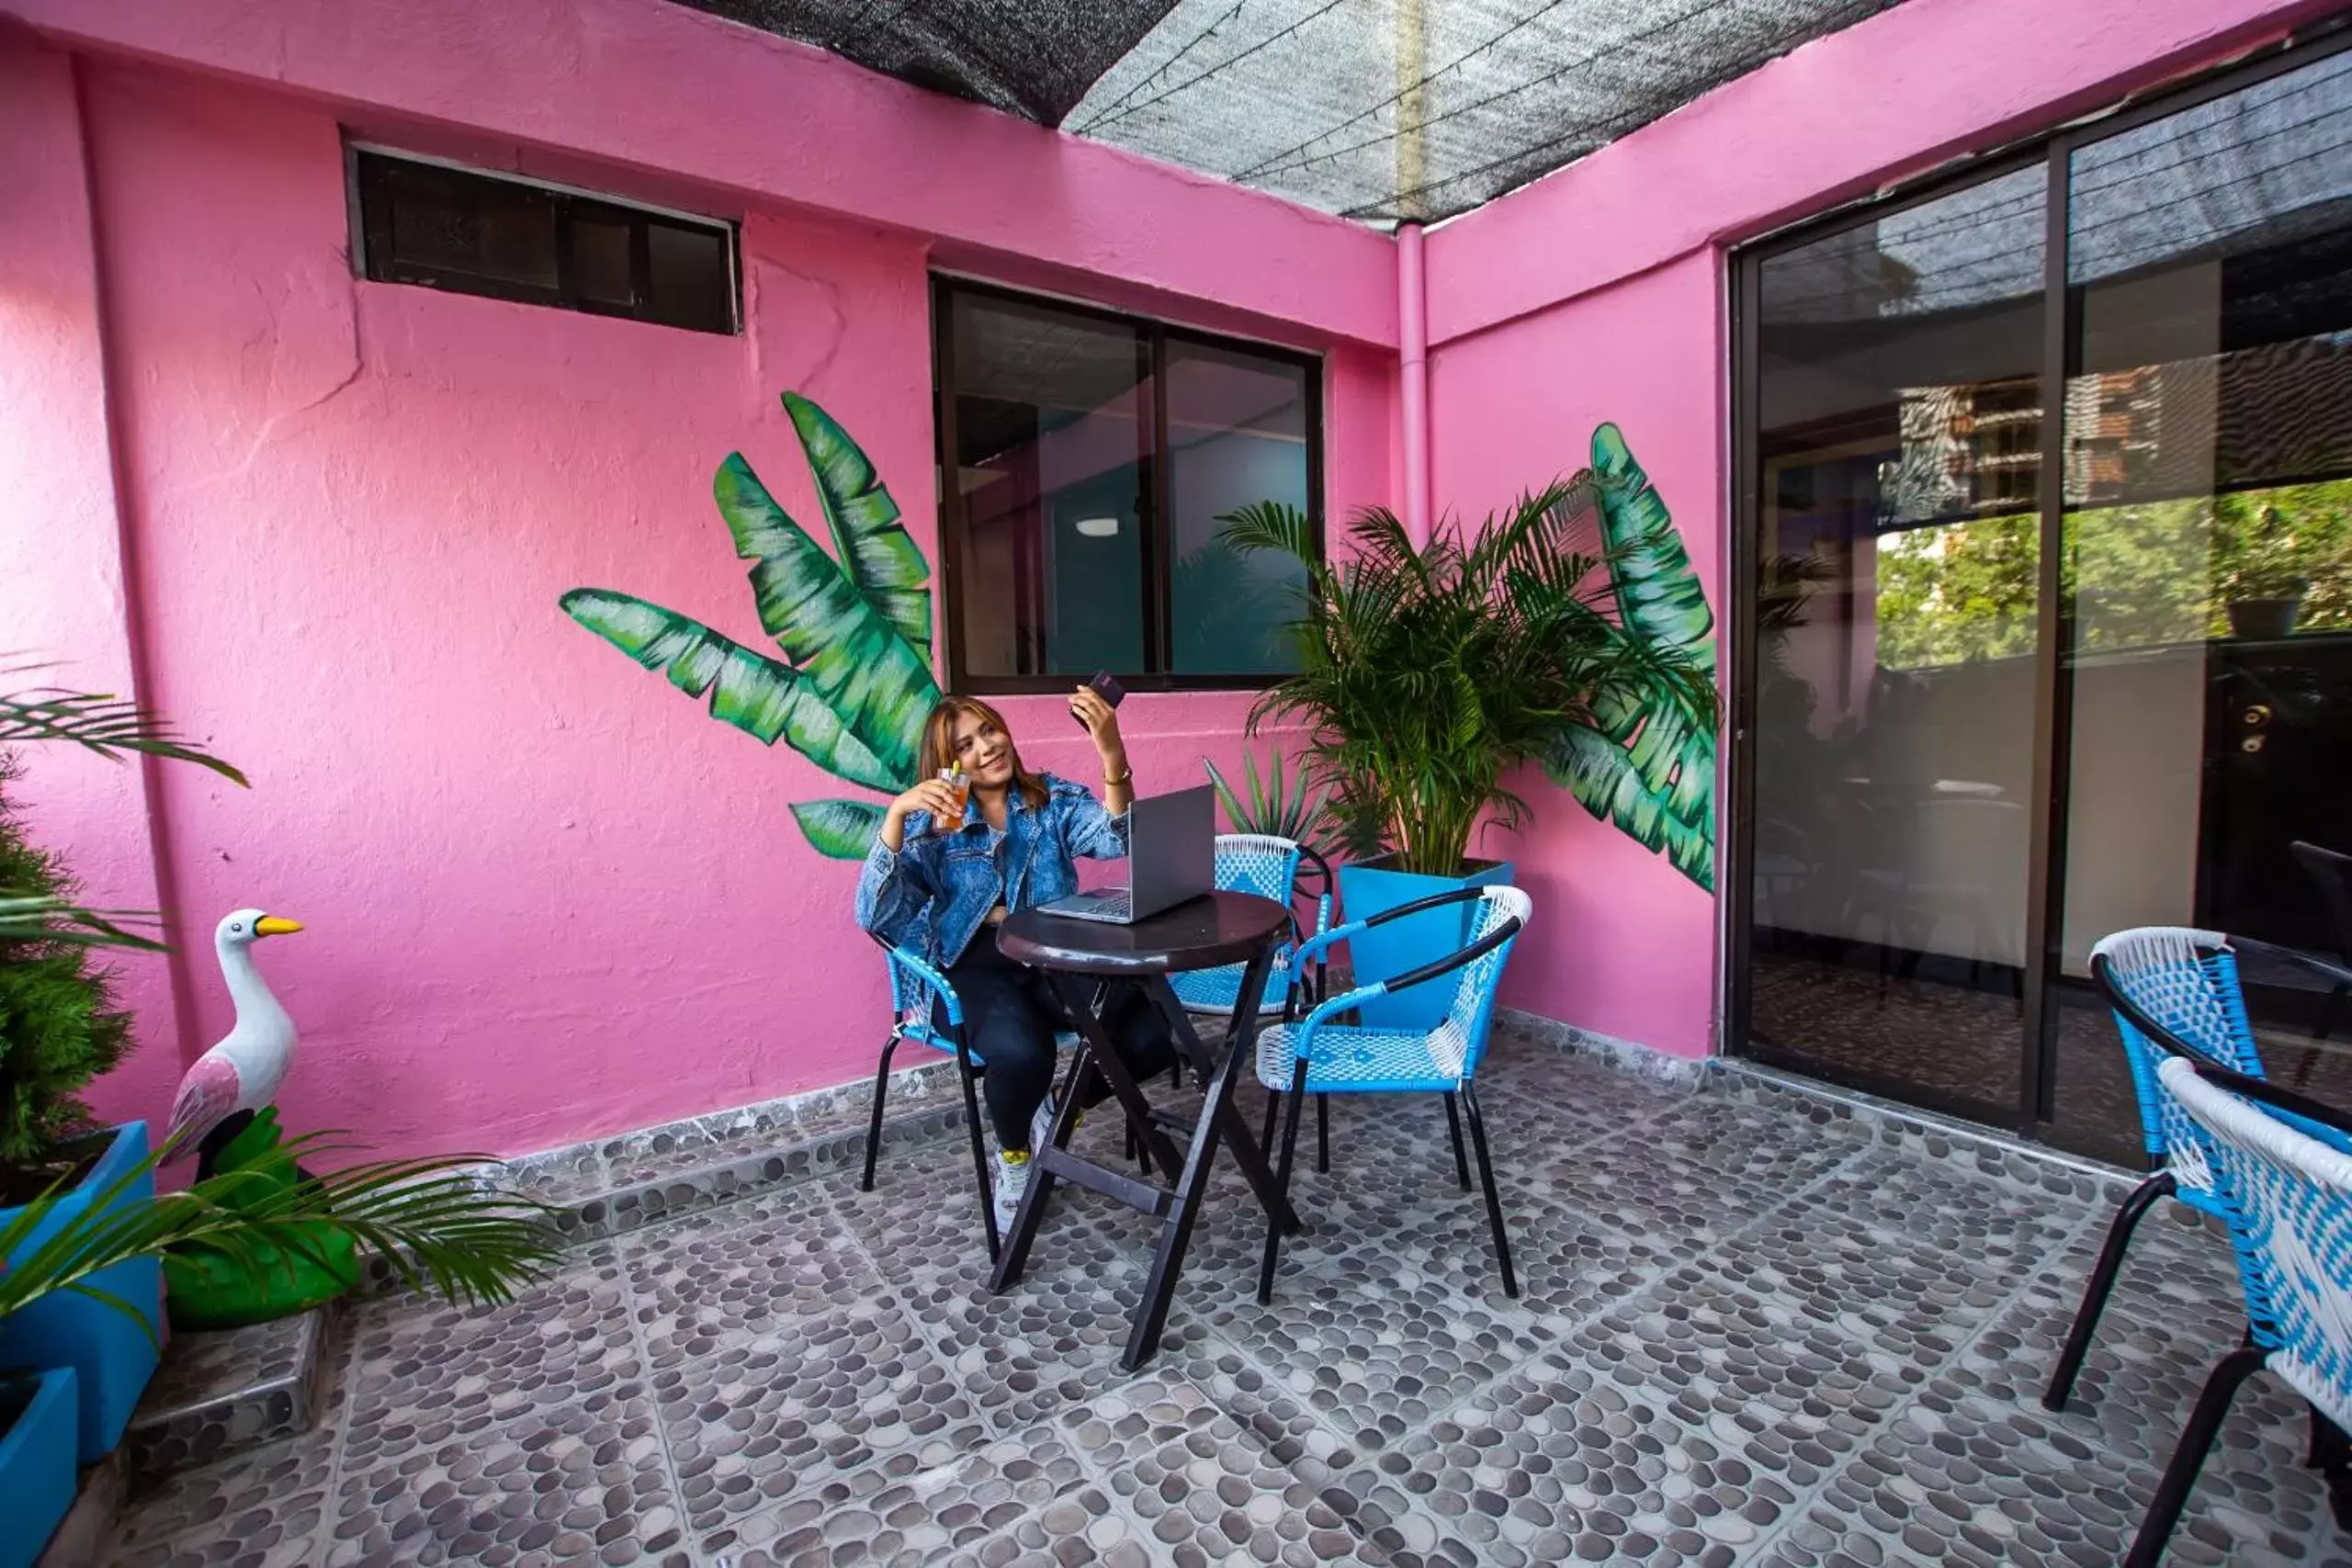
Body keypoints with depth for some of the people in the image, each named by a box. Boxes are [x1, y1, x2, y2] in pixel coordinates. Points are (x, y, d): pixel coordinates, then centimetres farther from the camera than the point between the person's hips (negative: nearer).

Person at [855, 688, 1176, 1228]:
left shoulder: (1054, 798, 5)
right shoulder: (931, 824, 2)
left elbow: (1116, 838, -16)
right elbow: (874, 914, -12)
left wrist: (1112, 752, -33)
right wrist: (897, 812, -23)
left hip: (1056, 960, 3)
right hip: (974, 969, -2)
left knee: (1156, 1031, -21)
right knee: (1021, 1053, -34)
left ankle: (1058, 1106, 10)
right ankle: (1013, 1157, 3)